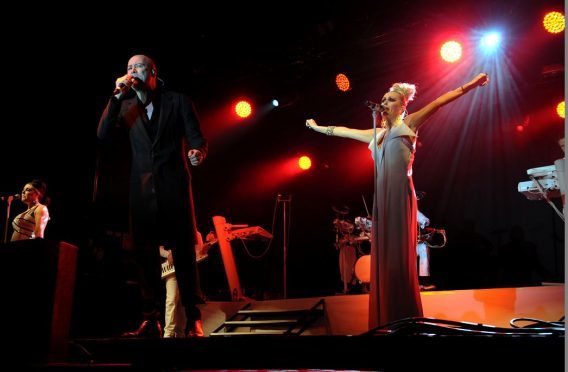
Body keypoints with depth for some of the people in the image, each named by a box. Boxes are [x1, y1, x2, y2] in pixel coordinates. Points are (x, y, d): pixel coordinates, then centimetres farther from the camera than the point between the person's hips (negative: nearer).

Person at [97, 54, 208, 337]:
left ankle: (193, 320, 0)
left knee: (184, 251, -4)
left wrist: (197, 152, -22)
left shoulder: (177, 100, 6)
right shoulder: (127, 107, 15)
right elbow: (103, 134, 1)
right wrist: (117, 96, -5)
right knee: (145, 254, 3)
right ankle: (150, 320, 9)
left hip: (174, 186, -3)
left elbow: (197, 138, 1)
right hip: (142, 189, 4)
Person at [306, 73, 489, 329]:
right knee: (382, 257, 5)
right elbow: (342, 131, 32)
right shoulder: (377, 134, 20)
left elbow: (439, 102, -2)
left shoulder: (408, 125, 5)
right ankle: (386, 321, 10)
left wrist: (470, 85, -9)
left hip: (401, 198, -6)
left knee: (400, 257, -6)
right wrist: (317, 127, 42)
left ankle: (406, 321, 1)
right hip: (381, 200, 6)